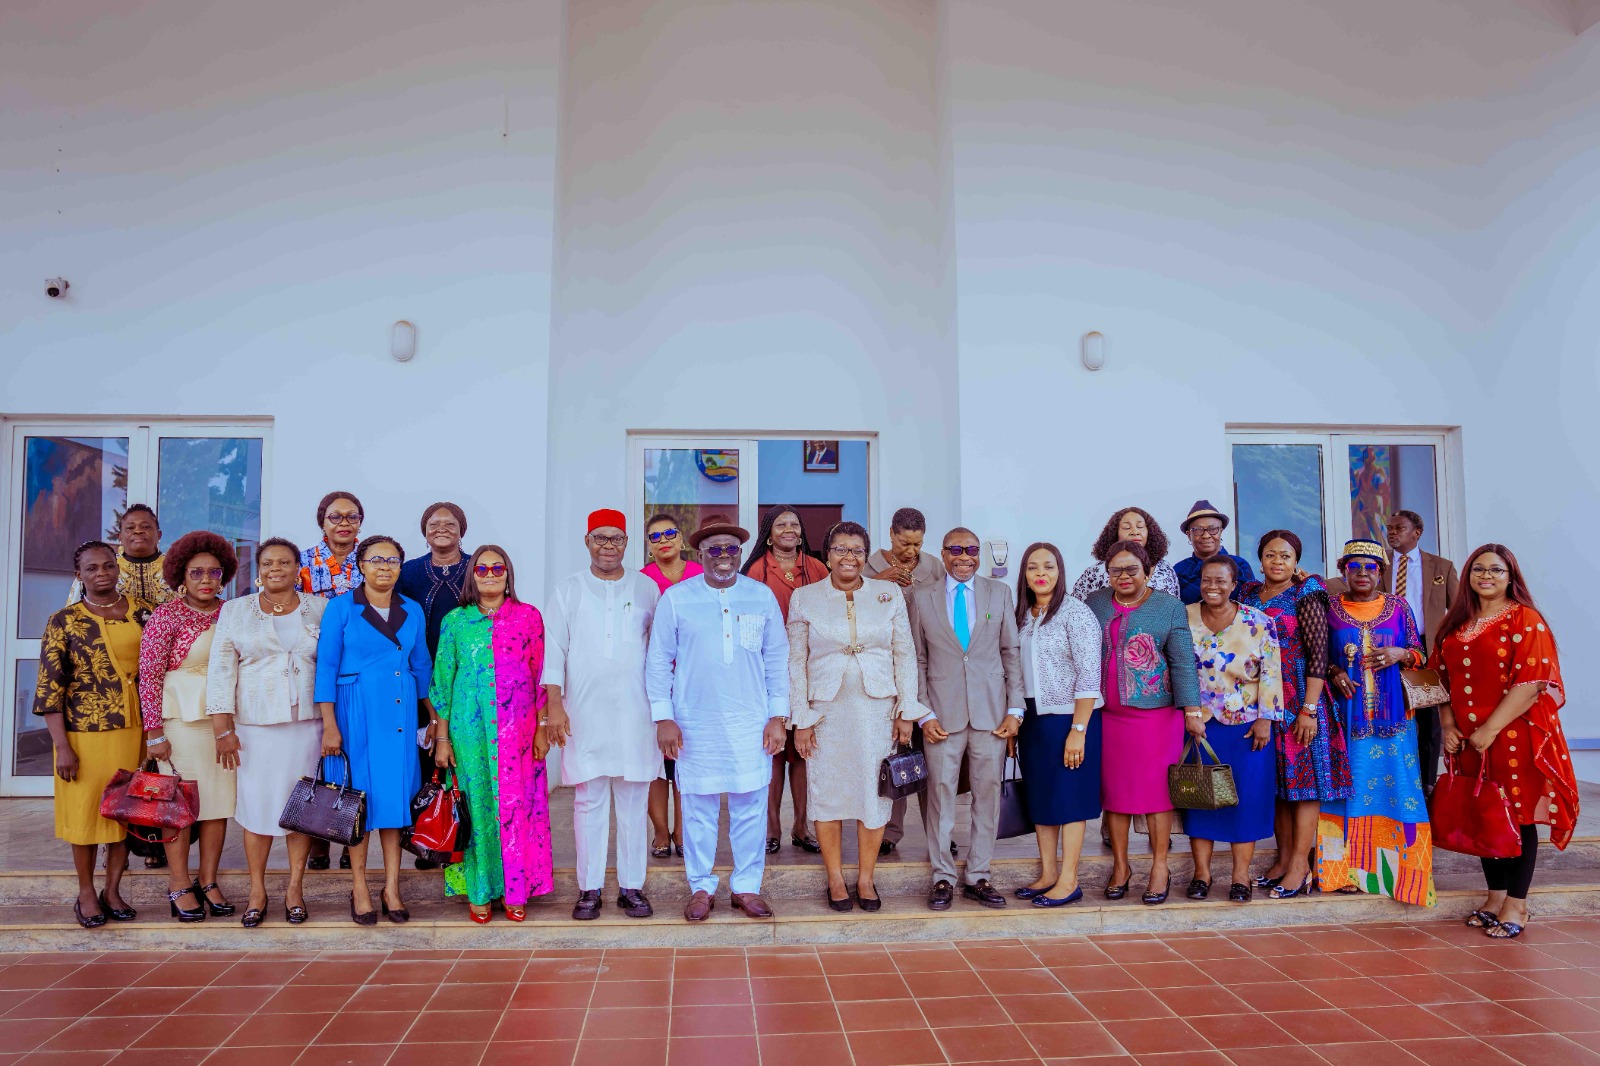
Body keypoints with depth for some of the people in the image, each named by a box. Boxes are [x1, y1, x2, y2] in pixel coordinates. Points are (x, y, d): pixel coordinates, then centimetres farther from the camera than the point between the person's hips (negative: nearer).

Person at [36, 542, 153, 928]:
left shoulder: (142, 612, 4)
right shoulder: (63, 621, -4)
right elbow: (49, 689, -6)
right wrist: (62, 747, -11)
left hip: (134, 732, 3)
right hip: (85, 733, -2)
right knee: (86, 811, 7)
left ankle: (113, 891, 24)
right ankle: (86, 893, 24)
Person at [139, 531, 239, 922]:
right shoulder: (166, 615, -5)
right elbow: (150, 675, -7)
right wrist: (154, 733, -10)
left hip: (224, 717, 4)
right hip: (181, 715, -4)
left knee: (220, 797, 5)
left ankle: (208, 882, 16)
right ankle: (179, 885, 13)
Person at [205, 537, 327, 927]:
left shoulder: (319, 609, 6)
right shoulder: (235, 610, 5)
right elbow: (221, 670, 2)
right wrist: (224, 728, -5)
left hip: (307, 723, 0)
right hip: (254, 725, 0)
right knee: (257, 805, 1)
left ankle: (295, 888, 15)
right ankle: (257, 891, 14)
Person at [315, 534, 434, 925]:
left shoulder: (412, 610, 9)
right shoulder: (341, 607, -2)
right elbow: (326, 667, -5)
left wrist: (435, 715, 16)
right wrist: (329, 724, -10)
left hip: (401, 711, 3)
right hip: (356, 710, -3)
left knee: (396, 794, 4)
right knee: (361, 795, 0)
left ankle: (391, 889, 13)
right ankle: (359, 889, 13)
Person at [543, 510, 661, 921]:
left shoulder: (646, 588, 9)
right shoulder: (568, 591, 7)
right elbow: (554, 649, 4)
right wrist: (554, 704, -4)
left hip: (636, 713, 1)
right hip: (584, 713, 0)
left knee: (634, 801, 4)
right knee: (589, 801, 3)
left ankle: (632, 886, 13)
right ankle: (589, 888, 13)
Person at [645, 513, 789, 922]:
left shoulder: (762, 596, 5)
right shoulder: (676, 598, 1)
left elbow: (777, 660, 8)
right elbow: (658, 661, 3)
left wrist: (778, 716, 3)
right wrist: (663, 717, -3)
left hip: (751, 724, 1)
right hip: (695, 725, -1)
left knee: (750, 807, 5)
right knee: (698, 809, 6)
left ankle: (747, 887, 19)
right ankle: (701, 888, 20)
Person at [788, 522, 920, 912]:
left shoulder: (889, 595, 3)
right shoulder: (804, 598, 0)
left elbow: (905, 655, 4)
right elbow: (795, 661, 1)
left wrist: (906, 711, 0)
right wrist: (800, 719, -4)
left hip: (877, 709, 1)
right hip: (826, 711, -1)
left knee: (874, 793, 5)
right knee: (827, 792, 5)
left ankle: (866, 879, 21)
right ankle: (835, 879, 20)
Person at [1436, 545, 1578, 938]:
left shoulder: (1525, 620, -8)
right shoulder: (1454, 624, 10)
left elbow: (1531, 683, -17)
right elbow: (1443, 678, 10)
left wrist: (1490, 730, -18)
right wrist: (1448, 726, -2)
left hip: (1515, 738, -5)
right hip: (1470, 741, 5)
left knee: (1518, 815, 3)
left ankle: (1516, 905, 13)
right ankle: (1495, 898, 23)